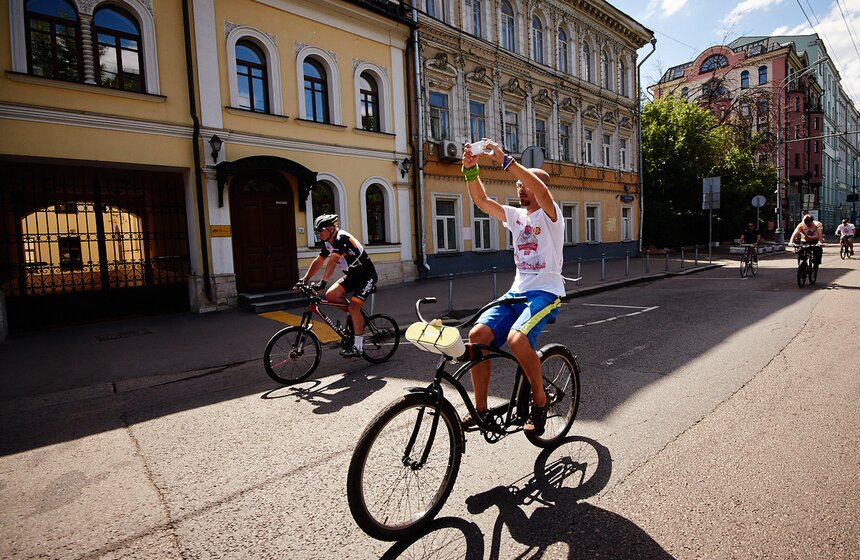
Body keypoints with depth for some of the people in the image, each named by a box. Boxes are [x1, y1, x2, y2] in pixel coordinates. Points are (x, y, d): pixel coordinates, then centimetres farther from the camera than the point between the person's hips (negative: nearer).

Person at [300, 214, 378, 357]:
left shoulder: (341, 238, -24)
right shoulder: (328, 242, 4)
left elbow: (333, 261, -34)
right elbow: (318, 261, 6)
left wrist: (323, 282, -40)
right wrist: (304, 279, -2)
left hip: (367, 275, -9)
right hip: (352, 275, 9)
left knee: (353, 307, -20)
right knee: (331, 295, -9)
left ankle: (357, 348, -11)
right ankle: (357, 316, 11)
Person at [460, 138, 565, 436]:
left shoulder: (549, 214, -3)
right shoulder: (516, 215, 15)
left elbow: (541, 190, -26)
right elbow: (481, 200, 4)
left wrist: (505, 160, -30)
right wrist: (471, 169, -10)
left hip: (545, 293, -6)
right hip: (516, 292, 6)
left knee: (517, 338, -32)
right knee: (477, 335, -13)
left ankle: (540, 400, -5)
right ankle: (480, 408, 0)